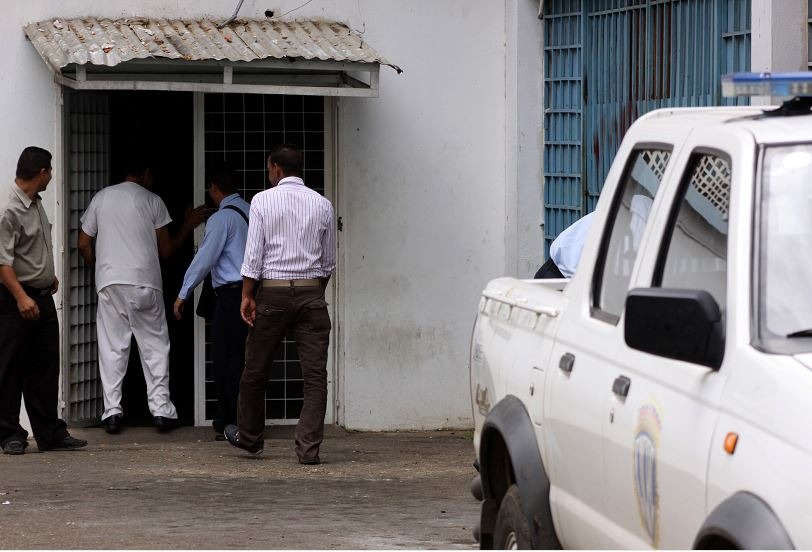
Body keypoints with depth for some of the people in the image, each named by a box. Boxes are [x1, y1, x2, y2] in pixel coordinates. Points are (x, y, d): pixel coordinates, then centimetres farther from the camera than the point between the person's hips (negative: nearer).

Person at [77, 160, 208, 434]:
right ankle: (161, 409, 3)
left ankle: (112, 411, -1)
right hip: (145, 283, -2)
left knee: (112, 347, 4)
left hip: (109, 281, 2)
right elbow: (166, 250, 5)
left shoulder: (101, 198, 9)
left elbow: (84, 244, 10)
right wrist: (187, 226, 17)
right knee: (154, 345, 6)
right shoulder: (152, 201, 2)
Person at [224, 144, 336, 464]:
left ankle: (249, 436, 29)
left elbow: (253, 254, -7)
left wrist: (247, 296, -3)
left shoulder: (263, 201, -3)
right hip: (311, 293, 2)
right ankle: (309, 448, -6)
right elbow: (329, 261, 10)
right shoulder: (322, 205, 6)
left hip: (272, 293, -2)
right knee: (315, 374, 1)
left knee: (255, 369, 15)